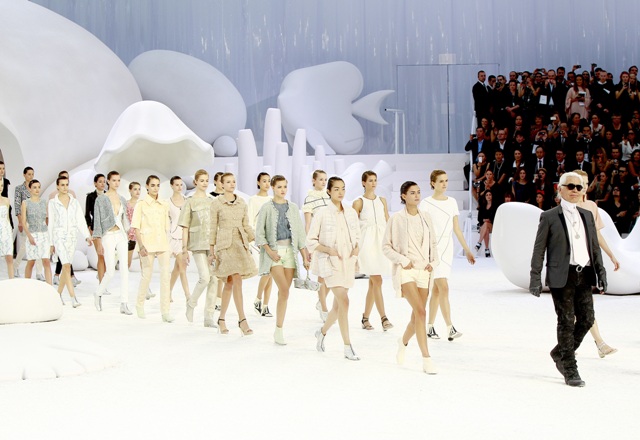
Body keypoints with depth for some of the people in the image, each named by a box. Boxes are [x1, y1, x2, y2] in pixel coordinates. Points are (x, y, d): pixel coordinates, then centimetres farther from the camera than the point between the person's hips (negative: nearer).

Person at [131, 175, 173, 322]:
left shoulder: (164, 205, 12)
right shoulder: (141, 204, 1)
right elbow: (136, 227, -3)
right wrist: (141, 245, -13)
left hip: (163, 244, 3)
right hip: (147, 244, -3)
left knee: (166, 275, -7)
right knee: (147, 275, 3)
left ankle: (166, 311, -6)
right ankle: (140, 306, 26)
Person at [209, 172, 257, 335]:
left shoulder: (242, 203, 12)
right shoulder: (217, 203, 0)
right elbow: (213, 228, 2)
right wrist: (211, 249, 0)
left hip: (241, 243, 5)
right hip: (225, 244, -5)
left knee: (230, 283, 8)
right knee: (237, 280, -17)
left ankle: (221, 319, 19)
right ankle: (242, 320, -18)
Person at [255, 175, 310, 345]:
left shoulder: (293, 207, 10)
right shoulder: (267, 208, 0)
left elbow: (300, 233, 11)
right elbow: (259, 233, -2)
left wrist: (305, 257, 6)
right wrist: (270, 251, -12)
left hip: (290, 251, 4)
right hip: (274, 251, -4)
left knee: (284, 292, 4)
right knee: (284, 290, -16)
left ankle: (279, 329, 11)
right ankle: (279, 329, -9)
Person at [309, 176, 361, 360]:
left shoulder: (351, 212, 7)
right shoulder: (321, 214, -6)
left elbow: (357, 236, 18)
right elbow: (310, 241, -4)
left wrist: (357, 247, -2)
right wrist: (329, 250, -15)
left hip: (348, 262, 5)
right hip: (330, 262, -5)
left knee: (338, 305, 11)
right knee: (344, 301, -15)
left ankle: (322, 332, 38)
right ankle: (348, 347, -11)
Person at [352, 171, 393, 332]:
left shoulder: (382, 200, 14)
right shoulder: (359, 202, 0)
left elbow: (388, 223, 15)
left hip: (381, 241, 5)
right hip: (367, 242, -5)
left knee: (373, 282, 8)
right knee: (377, 281, -13)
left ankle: (365, 318, 16)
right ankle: (383, 318, -15)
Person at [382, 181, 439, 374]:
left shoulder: (425, 217, 7)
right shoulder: (397, 218, -5)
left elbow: (433, 243, 15)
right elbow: (386, 246, -1)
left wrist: (434, 262, 1)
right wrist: (402, 260, -11)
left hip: (424, 271, 5)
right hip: (405, 271, -5)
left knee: (417, 314, 11)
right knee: (421, 311, -17)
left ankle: (403, 342, 42)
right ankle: (427, 359, -14)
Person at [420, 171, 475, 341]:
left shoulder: (452, 202, 11)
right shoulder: (426, 204, -5)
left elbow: (456, 228, 14)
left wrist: (466, 249, 11)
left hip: (447, 248, 5)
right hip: (433, 248, -5)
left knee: (437, 289, 10)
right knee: (444, 287, -14)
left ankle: (430, 327, 17)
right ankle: (450, 328, -16)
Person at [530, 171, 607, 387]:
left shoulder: (587, 216, 16)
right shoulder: (549, 217, 1)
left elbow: (595, 247, 18)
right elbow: (539, 249, 0)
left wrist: (601, 272, 9)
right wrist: (535, 277, -5)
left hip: (584, 274, 5)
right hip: (561, 276, -5)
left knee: (587, 319, 3)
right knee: (567, 321, -2)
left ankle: (560, 353, 26)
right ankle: (570, 371, 6)